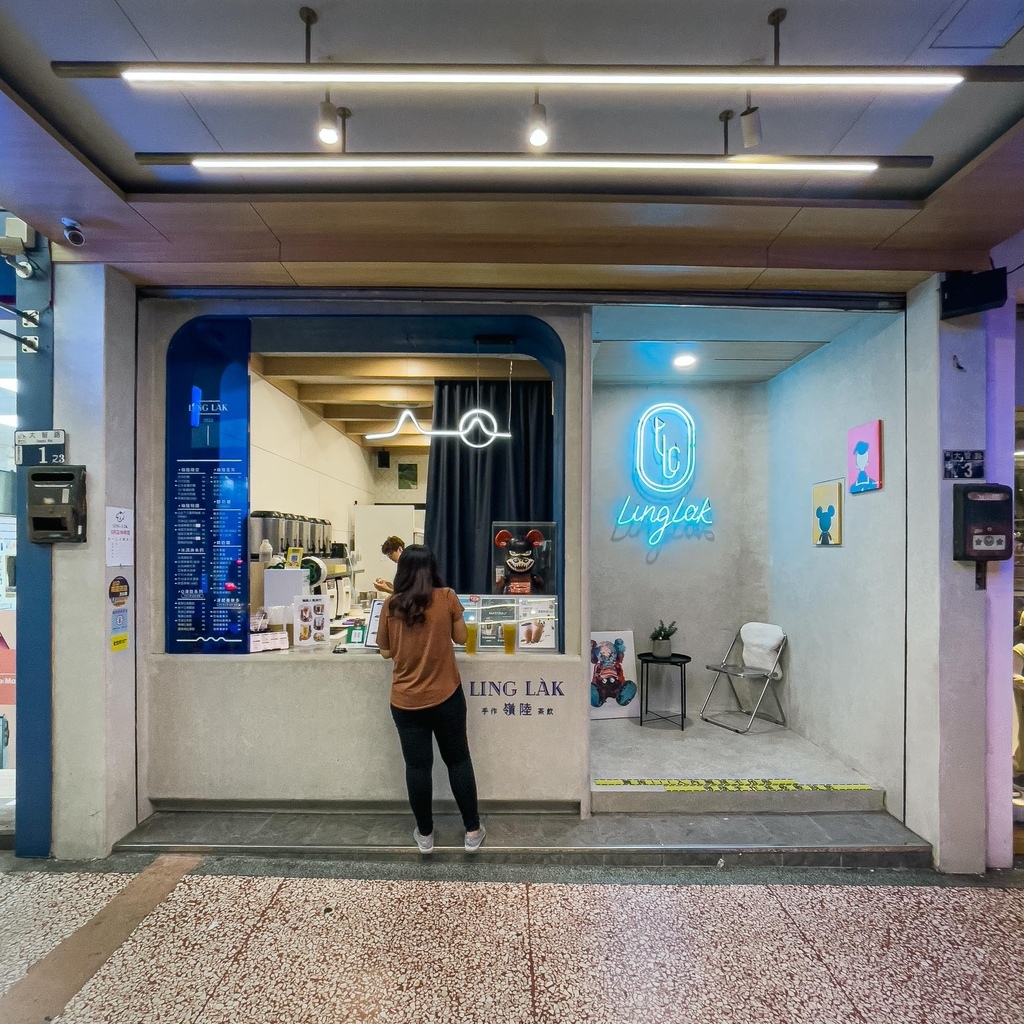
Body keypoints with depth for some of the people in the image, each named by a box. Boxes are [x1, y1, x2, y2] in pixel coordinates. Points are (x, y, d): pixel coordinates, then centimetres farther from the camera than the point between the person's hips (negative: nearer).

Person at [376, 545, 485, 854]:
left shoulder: (391, 605, -6)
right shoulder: (447, 598, -9)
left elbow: (385, 651, 3)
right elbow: (461, 637, 3)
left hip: (405, 701, 1)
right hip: (446, 696, -1)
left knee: (417, 766, 12)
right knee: (458, 760, 13)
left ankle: (424, 834, 25)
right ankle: (472, 831, 23)